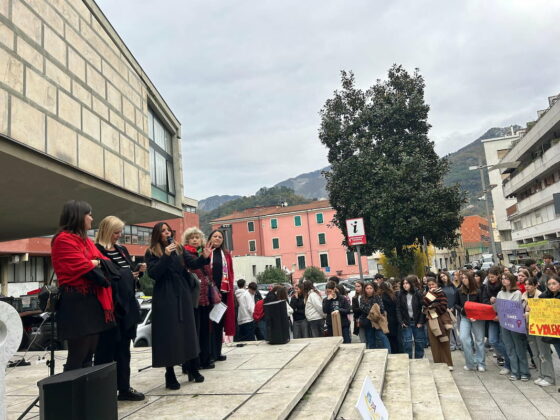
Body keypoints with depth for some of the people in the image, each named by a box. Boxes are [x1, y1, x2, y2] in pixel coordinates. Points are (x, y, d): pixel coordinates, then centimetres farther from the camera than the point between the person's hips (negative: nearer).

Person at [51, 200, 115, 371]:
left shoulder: (85, 240, 18)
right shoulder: (64, 239, -11)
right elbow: (82, 267, -19)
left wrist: (92, 263, -7)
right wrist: (97, 262, -1)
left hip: (93, 301, 9)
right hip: (76, 303, -9)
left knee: (89, 354, 12)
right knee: (77, 357, -4)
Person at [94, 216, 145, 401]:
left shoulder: (122, 250, 16)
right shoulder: (97, 251, -9)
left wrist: (139, 270, 1)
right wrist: (119, 275, -23)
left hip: (127, 304, 8)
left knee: (124, 348, 14)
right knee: (107, 349, 2)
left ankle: (124, 387, 23)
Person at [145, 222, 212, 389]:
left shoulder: (179, 249, 9)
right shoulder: (151, 253, 0)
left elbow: (192, 263, -3)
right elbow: (153, 274, -13)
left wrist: (204, 257, -23)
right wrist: (166, 255, -22)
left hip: (183, 294, 4)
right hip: (165, 297, -4)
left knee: (188, 330, 9)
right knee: (168, 334, -1)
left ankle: (193, 370, 21)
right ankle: (170, 375, 9)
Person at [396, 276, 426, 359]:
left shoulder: (418, 294, -5)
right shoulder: (400, 296, -1)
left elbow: (422, 308, -5)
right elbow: (398, 310, 0)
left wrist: (421, 322, -11)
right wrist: (401, 322, -9)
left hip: (417, 323, 0)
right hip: (406, 323, 0)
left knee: (419, 343, 9)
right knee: (407, 343, -3)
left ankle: (419, 360, 24)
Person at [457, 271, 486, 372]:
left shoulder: (478, 291, -8)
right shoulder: (460, 291, 1)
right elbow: (456, 304, 10)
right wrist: (462, 309, -9)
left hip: (478, 317, -2)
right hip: (465, 317, 2)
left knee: (479, 340, 4)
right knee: (464, 338, -13)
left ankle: (480, 363, 19)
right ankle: (471, 363, 0)